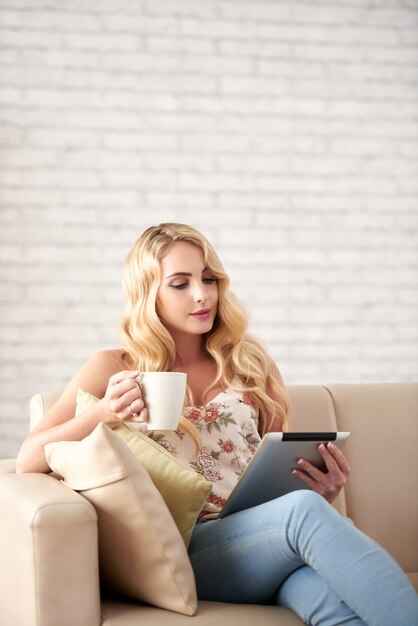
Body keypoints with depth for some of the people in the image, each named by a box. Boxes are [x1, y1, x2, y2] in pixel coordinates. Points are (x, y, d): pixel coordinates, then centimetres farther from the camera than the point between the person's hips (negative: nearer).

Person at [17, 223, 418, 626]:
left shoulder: (250, 362, 19)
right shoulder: (116, 370, 12)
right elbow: (28, 459, 4)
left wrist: (322, 486, -5)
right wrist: (103, 414, -14)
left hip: (269, 539, 3)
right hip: (184, 550, -2)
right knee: (305, 512, -35)